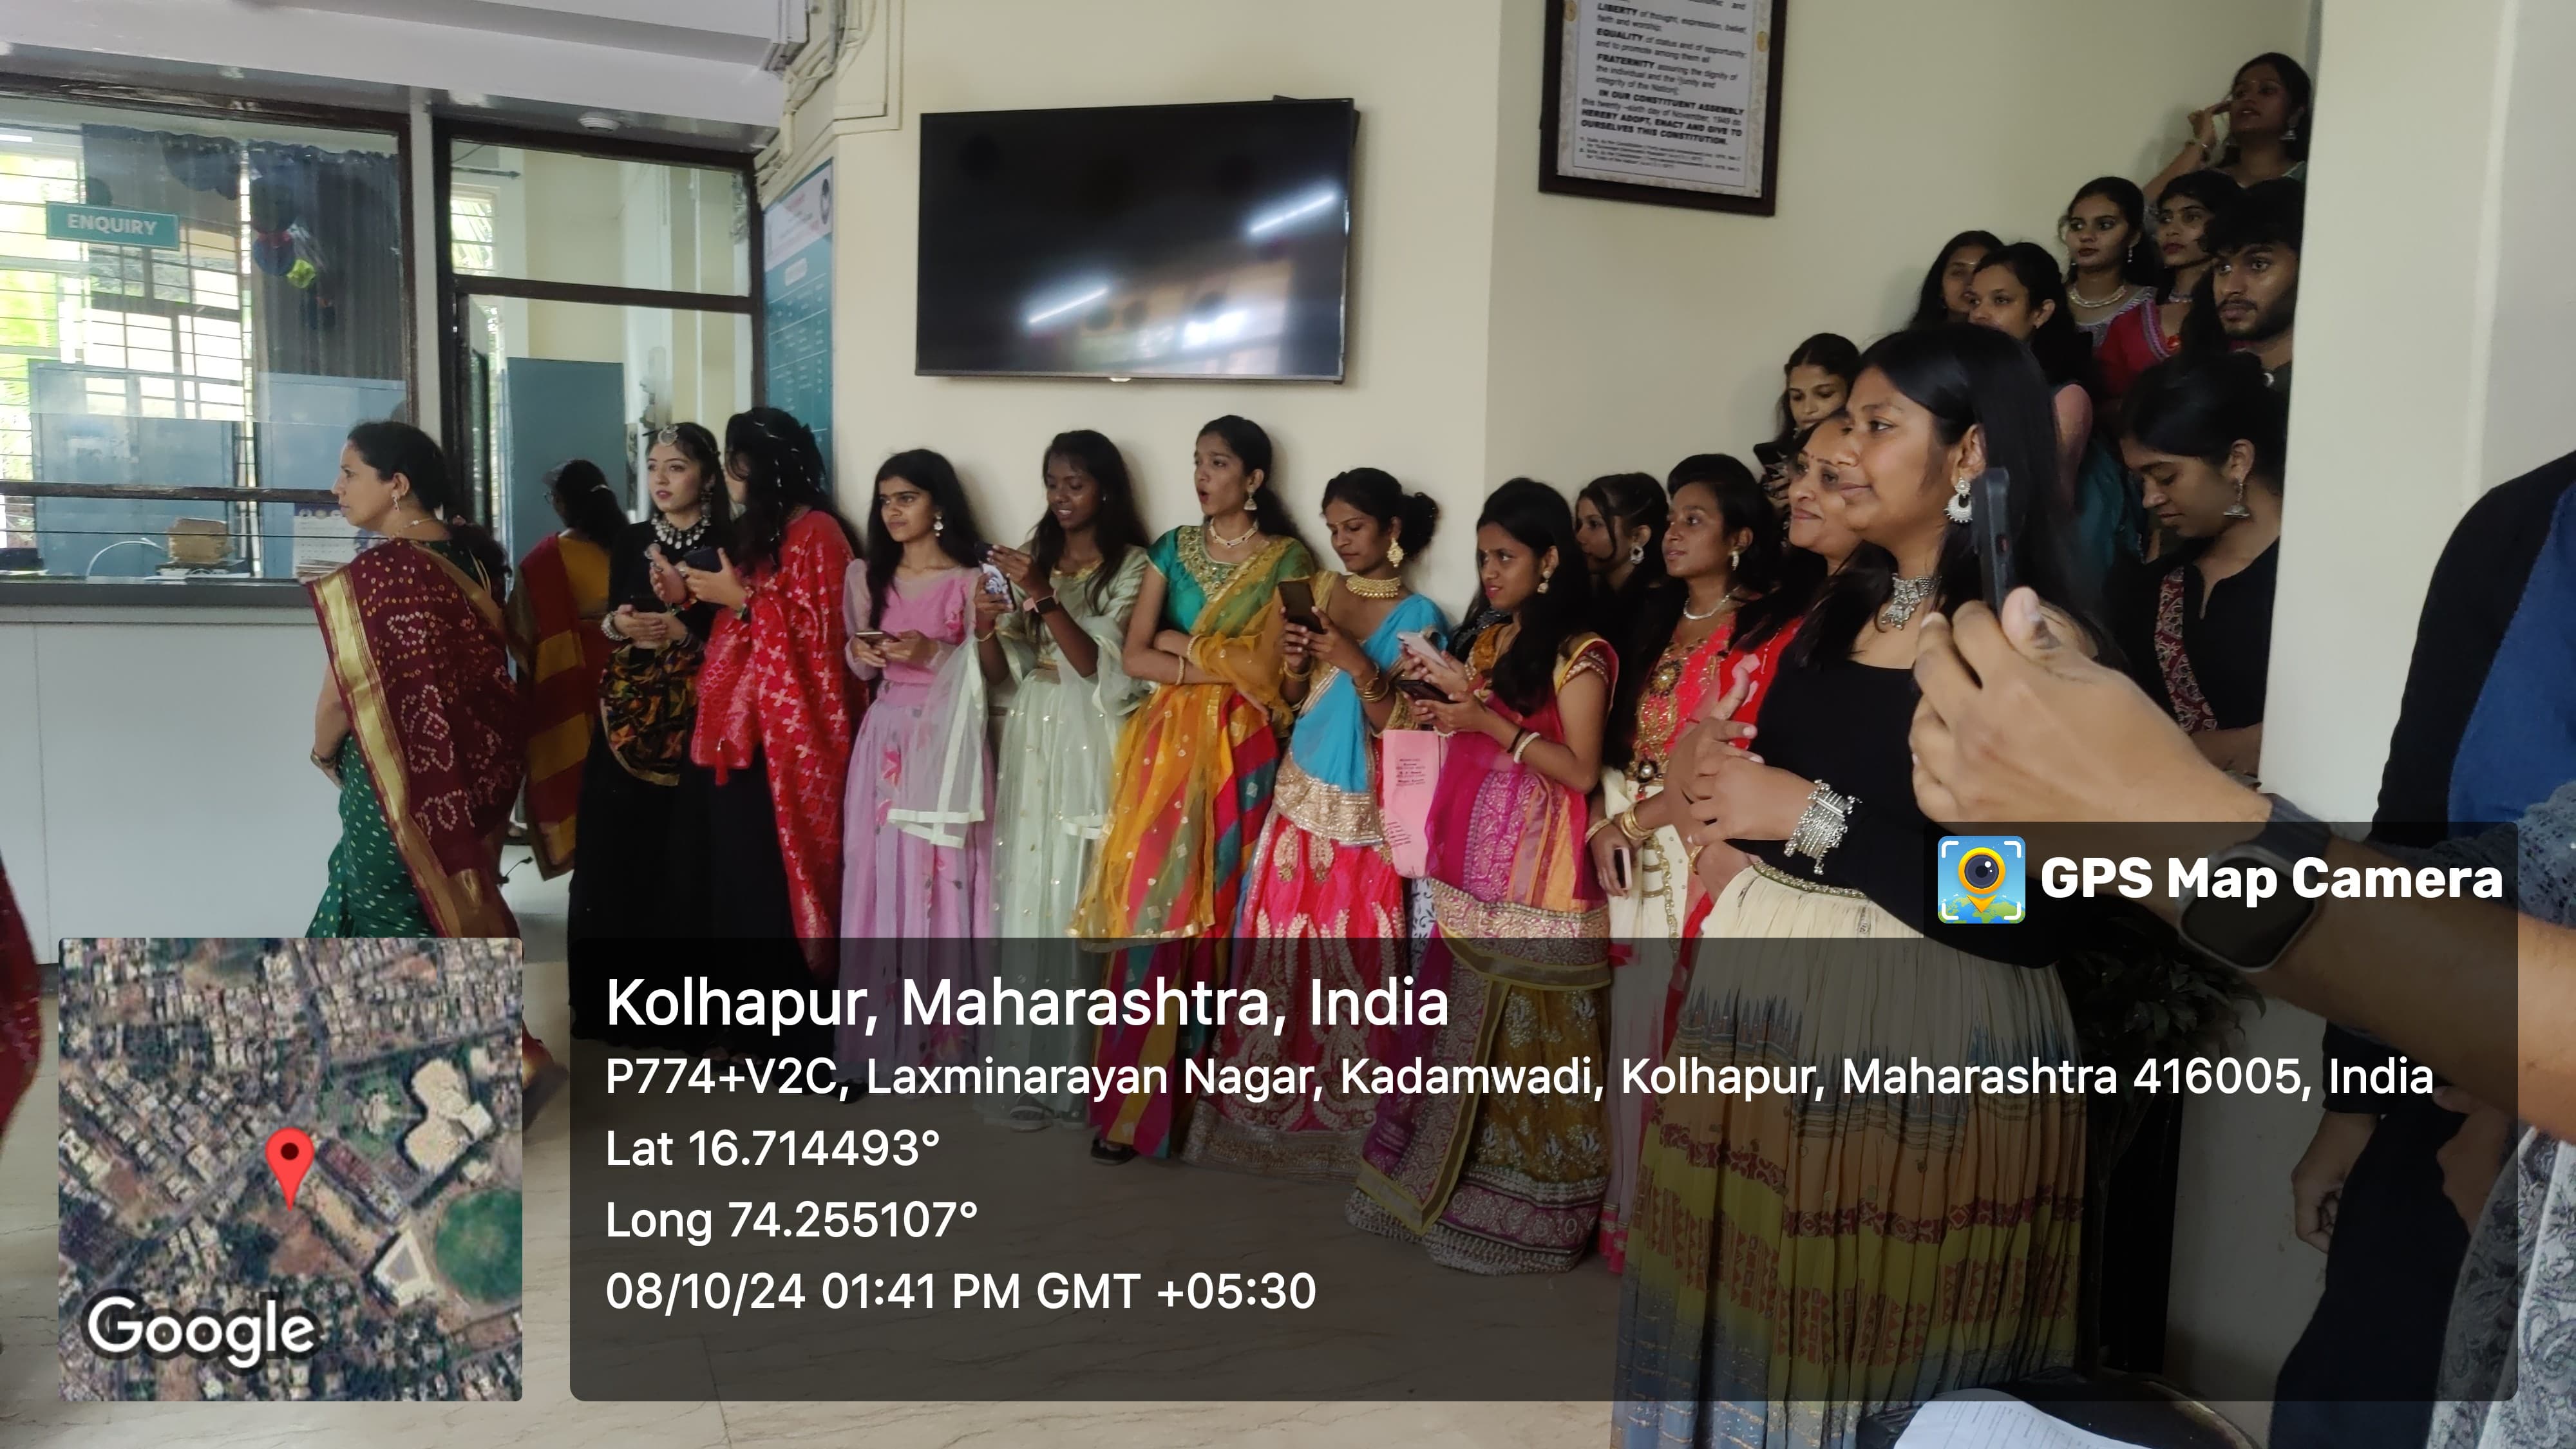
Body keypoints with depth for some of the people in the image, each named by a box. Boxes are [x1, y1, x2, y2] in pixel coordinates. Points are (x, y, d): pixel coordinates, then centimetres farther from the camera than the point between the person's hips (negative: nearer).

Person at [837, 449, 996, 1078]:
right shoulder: (868, 576, 12)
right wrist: (861, 654, -5)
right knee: (877, 874, 3)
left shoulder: (972, 580, -3)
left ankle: (933, 1037, 7)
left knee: (937, 879, -3)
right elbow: (861, 667, 17)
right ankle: (882, 1033, 12)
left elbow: (989, 671, -6)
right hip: (885, 741, 4)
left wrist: (933, 652, -20)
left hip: (945, 745, -4)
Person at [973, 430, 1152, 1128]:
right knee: (1024, 890, 0)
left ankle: (1076, 1066, 5)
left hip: (1089, 745, -4)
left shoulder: (1131, 567, 0)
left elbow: (1099, 665, -12)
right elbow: (1000, 671, 8)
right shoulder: (1033, 556, 13)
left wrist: (1043, 597, -20)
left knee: (1079, 895, -4)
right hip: (1032, 738, 4)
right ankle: (1026, 1065, 5)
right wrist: (985, 626, -12)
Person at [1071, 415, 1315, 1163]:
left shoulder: (1287, 559, 1)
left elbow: (1264, 669, -10)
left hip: (1238, 750, -2)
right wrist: (1220, 664, -9)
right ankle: (1133, 1103, 1)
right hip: (1168, 745, 2)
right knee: (1151, 911, -4)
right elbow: (1135, 656, 0)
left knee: (1219, 912, 1)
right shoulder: (1173, 548, 10)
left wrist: (1181, 642, -3)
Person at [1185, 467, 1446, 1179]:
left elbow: (1399, 723, -10)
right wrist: (1294, 663, -8)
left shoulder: (1418, 617, -5)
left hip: (1363, 808, -4)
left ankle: (1339, 1107, 11)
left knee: (1349, 958, -1)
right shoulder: (1321, 591, 8)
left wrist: (1356, 664, -22)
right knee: (1279, 945, 5)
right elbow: (1292, 700, 12)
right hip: (1301, 794, 4)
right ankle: (1272, 1096, 16)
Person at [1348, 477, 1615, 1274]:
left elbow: (1581, 770, -13)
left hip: (1536, 874, -7)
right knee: (1461, 1028, 9)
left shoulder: (1580, 655, -7)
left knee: (1521, 1033, -3)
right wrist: (1449, 693, 2)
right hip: (1471, 869, 7)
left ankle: (1514, 1210, 8)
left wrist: (1488, 721, -17)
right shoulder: (1489, 641, 16)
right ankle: (1441, 1182, 19)